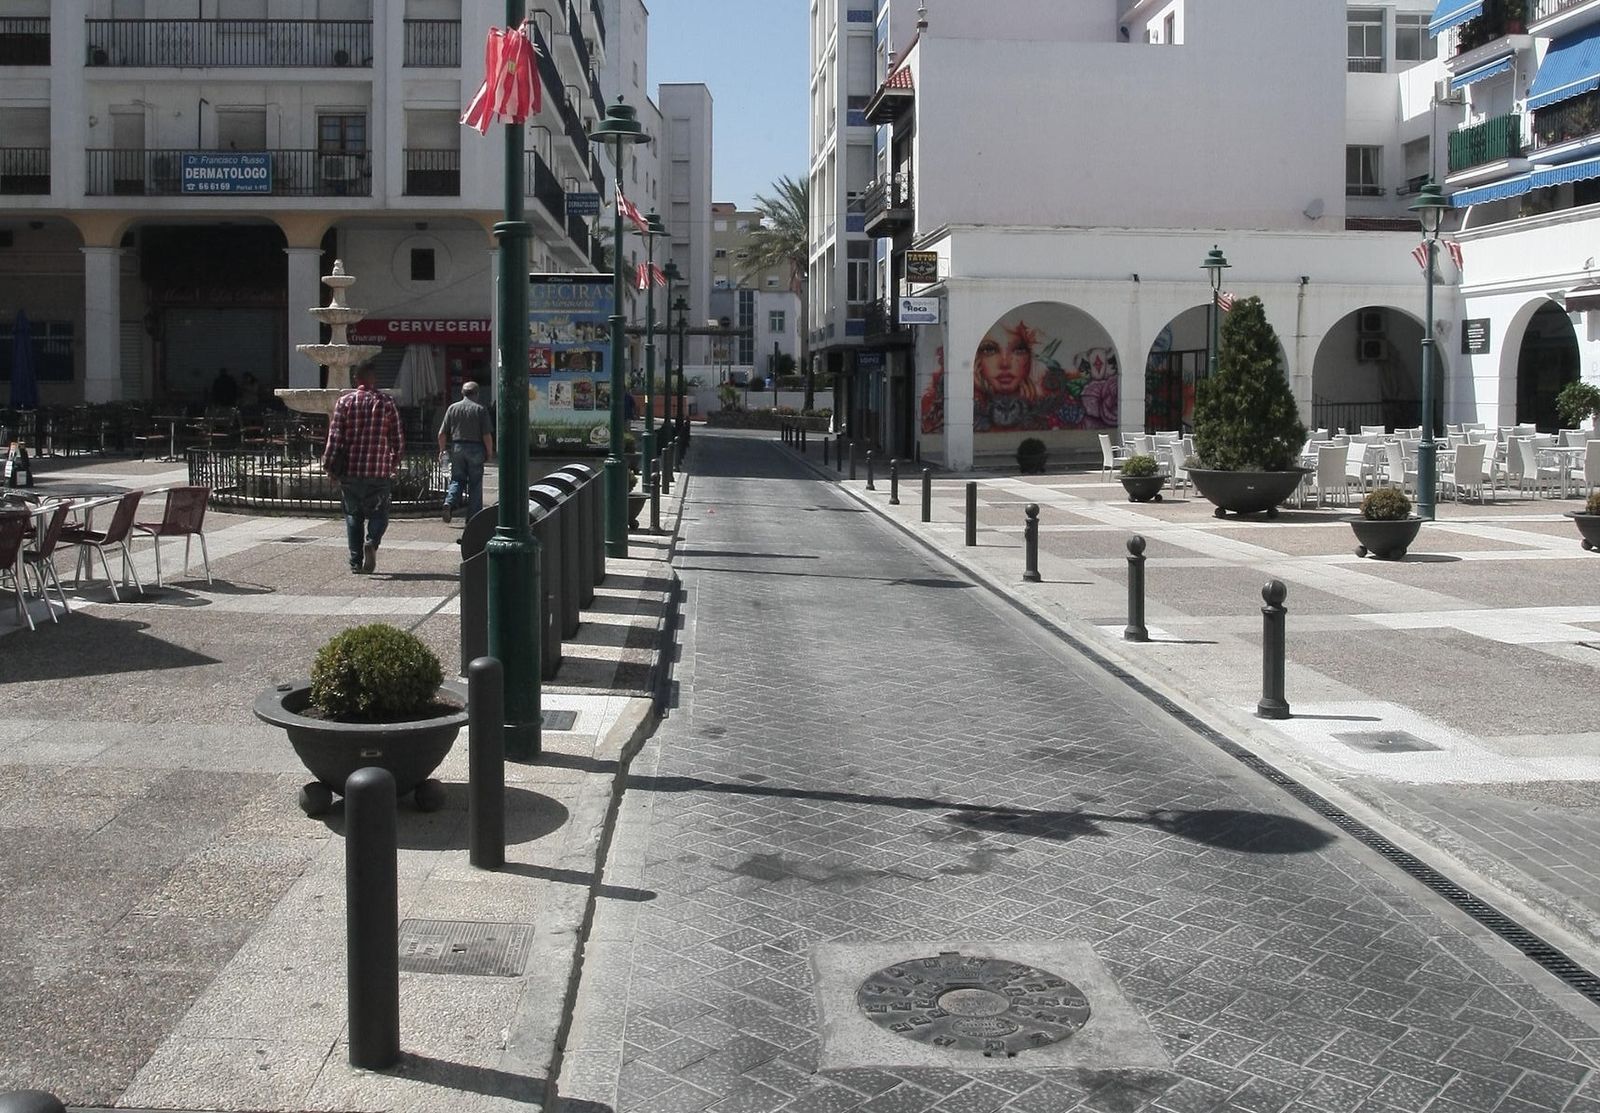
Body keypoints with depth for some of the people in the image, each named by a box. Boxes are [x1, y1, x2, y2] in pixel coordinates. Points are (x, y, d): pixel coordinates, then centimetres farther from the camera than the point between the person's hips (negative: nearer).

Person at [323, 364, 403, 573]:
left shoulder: (344, 402, 1)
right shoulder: (386, 403, 2)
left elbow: (335, 437, -4)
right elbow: (398, 440, 2)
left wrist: (329, 465, 2)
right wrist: (394, 465, 16)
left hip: (350, 470, 1)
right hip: (378, 471, -1)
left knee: (353, 515, 11)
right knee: (378, 513, 9)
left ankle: (355, 561, 8)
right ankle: (372, 542, -20)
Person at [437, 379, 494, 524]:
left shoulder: (453, 408, 5)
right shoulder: (480, 410, -4)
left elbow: (442, 433, 3)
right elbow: (487, 436, -9)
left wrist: (442, 450, 14)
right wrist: (489, 453, 3)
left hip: (457, 448, 3)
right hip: (475, 449, -2)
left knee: (457, 479, 13)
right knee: (475, 484, 5)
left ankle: (450, 502, -13)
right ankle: (473, 516, 7)